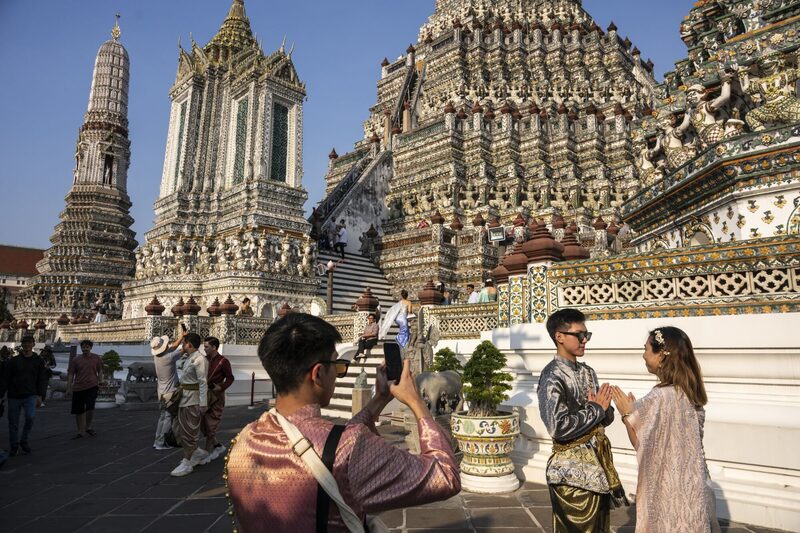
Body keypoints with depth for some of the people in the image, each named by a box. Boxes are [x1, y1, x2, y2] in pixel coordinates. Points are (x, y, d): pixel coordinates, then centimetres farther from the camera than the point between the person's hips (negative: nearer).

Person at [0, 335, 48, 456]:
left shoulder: (38, 361, 5)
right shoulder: (13, 361, 5)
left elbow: (42, 380, 5)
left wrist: (40, 396, -3)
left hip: (31, 396, -1)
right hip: (14, 396, 1)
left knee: (30, 417, -20)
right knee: (13, 423, 7)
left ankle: (24, 440, 2)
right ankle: (13, 447, 24)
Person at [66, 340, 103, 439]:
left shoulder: (96, 358, 4)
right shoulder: (75, 359, 3)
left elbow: (100, 372, 11)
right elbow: (70, 374, 4)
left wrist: (100, 383, 4)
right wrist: (68, 388, 0)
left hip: (92, 386, -2)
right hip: (78, 387, 2)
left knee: (90, 408, -12)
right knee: (78, 411, 7)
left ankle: (88, 427, 13)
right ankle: (80, 432, 20)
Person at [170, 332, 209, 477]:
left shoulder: (199, 359, -16)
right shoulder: (185, 357, 10)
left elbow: (203, 382, -18)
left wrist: (203, 404, -19)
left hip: (193, 398, -10)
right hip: (183, 397, 10)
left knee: (188, 431, -2)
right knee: (177, 428, 14)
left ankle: (186, 464, 9)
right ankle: (199, 453, 24)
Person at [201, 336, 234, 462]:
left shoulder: (223, 361, -10)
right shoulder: (204, 359, 7)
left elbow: (230, 378, -5)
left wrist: (221, 387, -18)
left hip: (216, 396, -7)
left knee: (211, 425, -2)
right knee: (202, 424, 11)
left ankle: (206, 453, 9)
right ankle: (218, 446, 27)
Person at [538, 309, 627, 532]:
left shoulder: (587, 372, 8)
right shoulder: (552, 376, -18)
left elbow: (607, 418, 11)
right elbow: (559, 428, -26)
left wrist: (604, 408, -11)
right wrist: (595, 409, -16)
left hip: (598, 464, 8)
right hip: (573, 471, -8)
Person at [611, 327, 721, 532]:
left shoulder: (658, 397, -25)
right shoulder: (690, 392, 1)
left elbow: (640, 443, -17)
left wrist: (627, 413, -7)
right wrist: (638, 410, 11)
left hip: (669, 488, -8)